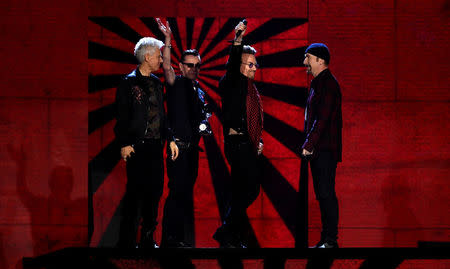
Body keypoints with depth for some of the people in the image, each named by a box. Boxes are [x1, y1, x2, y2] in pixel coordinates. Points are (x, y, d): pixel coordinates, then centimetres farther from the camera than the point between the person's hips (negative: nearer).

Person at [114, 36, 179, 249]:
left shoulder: (156, 83, 16)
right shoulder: (128, 83, -6)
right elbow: (122, 117, -9)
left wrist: (170, 139, 17)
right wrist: (124, 144, -15)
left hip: (155, 146, 7)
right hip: (137, 147, -7)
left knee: (155, 191, 9)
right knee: (135, 193, -7)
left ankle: (147, 239, 18)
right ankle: (127, 242, -1)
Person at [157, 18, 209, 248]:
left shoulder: (199, 91, 17)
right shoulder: (176, 84, -4)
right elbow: (166, 66, -21)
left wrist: (202, 125, 5)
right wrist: (167, 39, -31)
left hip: (192, 147, 7)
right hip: (177, 146, -7)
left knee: (187, 191, 10)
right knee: (177, 190, -9)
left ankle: (183, 237, 16)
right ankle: (169, 238, -6)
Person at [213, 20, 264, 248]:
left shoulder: (250, 87, 19)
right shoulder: (232, 83, -6)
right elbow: (231, 66, -27)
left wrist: (259, 141, 15)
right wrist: (237, 40, -40)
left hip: (248, 144, 9)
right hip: (237, 142, -9)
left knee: (242, 191, 12)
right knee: (251, 189, -13)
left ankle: (233, 234, 18)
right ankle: (226, 232, -8)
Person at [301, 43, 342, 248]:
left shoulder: (328, 84, -12)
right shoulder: (318, 83, 19)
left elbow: (322, 119, -19)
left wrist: (308, 145, -18)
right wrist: (308, 145, 15)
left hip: (326, 150, -10)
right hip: (317, 150, 10)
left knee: (326, 194, -10)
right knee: (322, 195, 11)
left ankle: (331, 241, -9)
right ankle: (326, 240, 15)